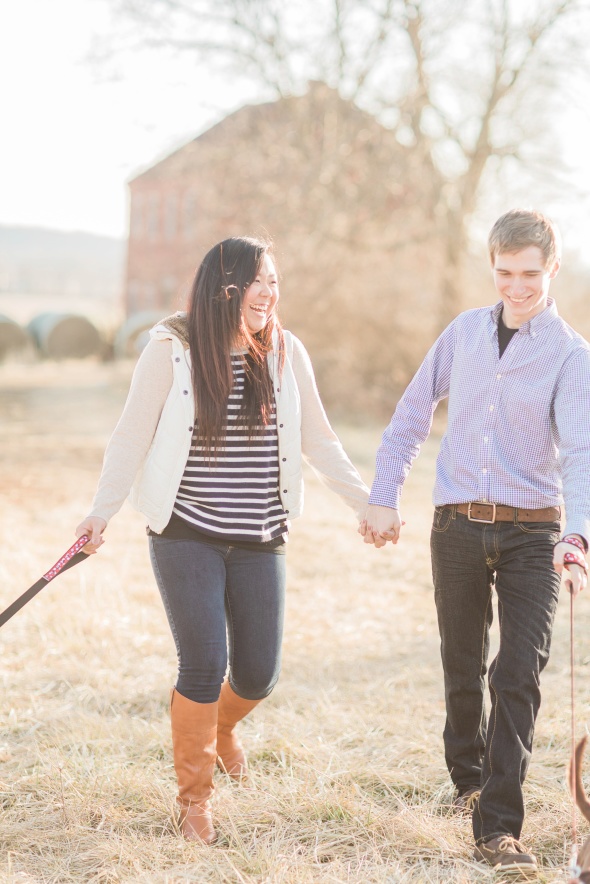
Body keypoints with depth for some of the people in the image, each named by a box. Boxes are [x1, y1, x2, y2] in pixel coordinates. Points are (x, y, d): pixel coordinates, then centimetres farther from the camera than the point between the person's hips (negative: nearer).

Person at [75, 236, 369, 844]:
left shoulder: (286, 352, 1)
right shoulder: (172, 350, -7)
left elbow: (317, 441, 10)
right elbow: (131, 437, -1)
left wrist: (364, 501, 10)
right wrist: (102, 512, -3)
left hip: (259, 541, 3)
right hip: (186, 536, -3)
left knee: (259, 673, 4)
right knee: (204, 664, -10)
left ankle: (220, 727, 41)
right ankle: (193, 796, 13)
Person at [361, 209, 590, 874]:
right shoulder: (464, 332, 7)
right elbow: (411, 415, 14)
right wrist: (383, 497, 7)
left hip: (532, 532, -3)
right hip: (457, 524, 3)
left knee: (519, 676, -10)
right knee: (462, 669, 14)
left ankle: (498, 826, -7)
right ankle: (469, 778, 38)